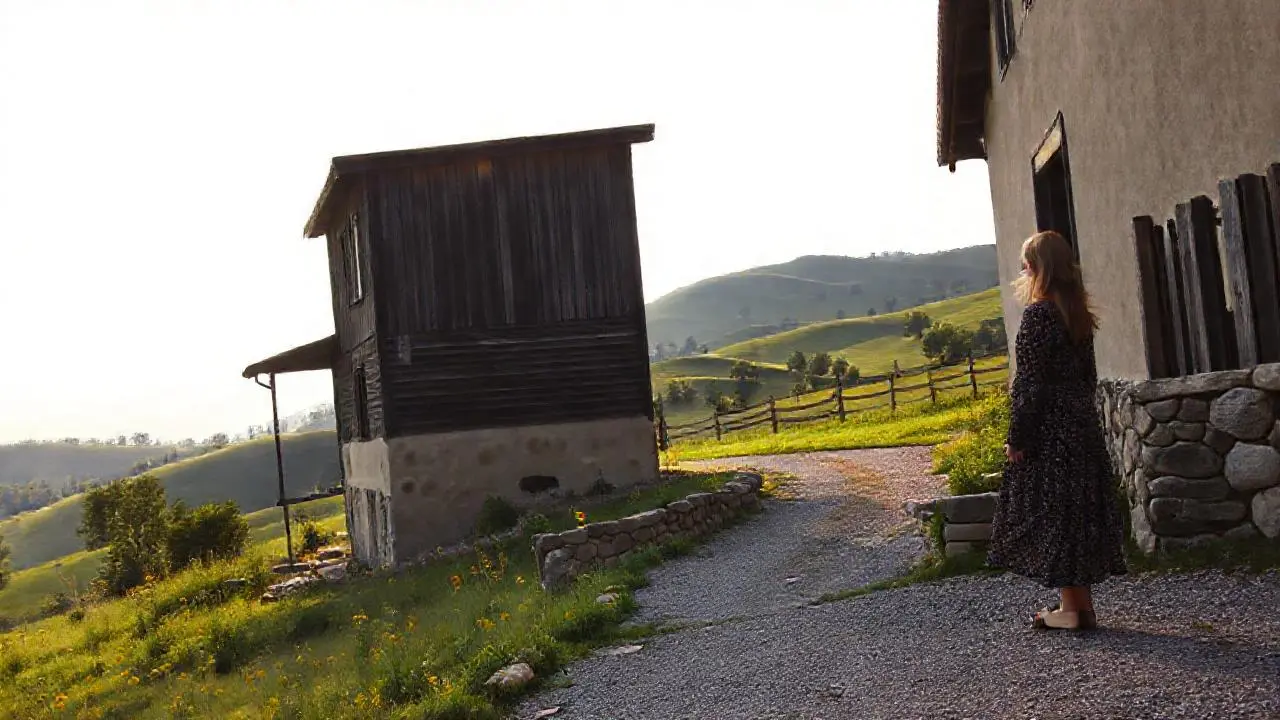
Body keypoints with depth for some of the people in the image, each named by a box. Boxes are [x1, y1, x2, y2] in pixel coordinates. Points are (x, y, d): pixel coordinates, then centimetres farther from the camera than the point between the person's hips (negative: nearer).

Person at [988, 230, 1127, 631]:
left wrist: (1017, 437, -13)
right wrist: (1080, 417, 21)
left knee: (1050, 513, 0)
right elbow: (1088, 375, 15)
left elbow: (1030, 383, -17)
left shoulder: (1038, 313, -15)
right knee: (1080, 510, 12)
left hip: (1049, 428, -9)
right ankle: (1082, 605, 20)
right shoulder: (1078, 314, 10)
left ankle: (1072, 608, 5)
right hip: (1083, 425, 9)